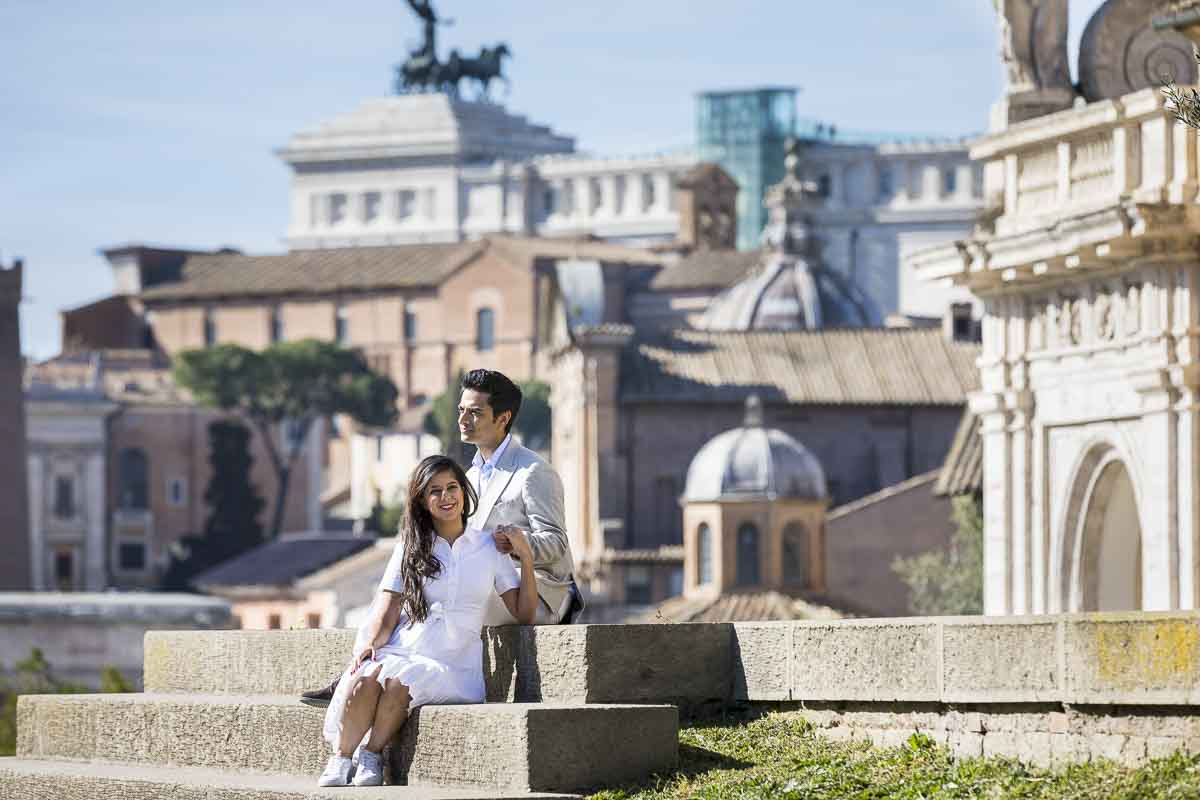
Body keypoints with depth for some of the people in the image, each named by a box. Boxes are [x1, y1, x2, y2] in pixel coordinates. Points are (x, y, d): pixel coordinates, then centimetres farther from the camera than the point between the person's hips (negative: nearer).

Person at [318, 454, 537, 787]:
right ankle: (340, 760, -25)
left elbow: (524, 615, 8)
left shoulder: (489, 547, 12)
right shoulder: (411, 548, 16)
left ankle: (371, 756, -20)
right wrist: (369, 643, -13)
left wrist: (526, 559, -3)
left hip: (452, 668, -1)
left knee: (400, 682, -35)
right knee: (365, 677, -34)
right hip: (402, 652, 1)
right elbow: (385, 615, 8)